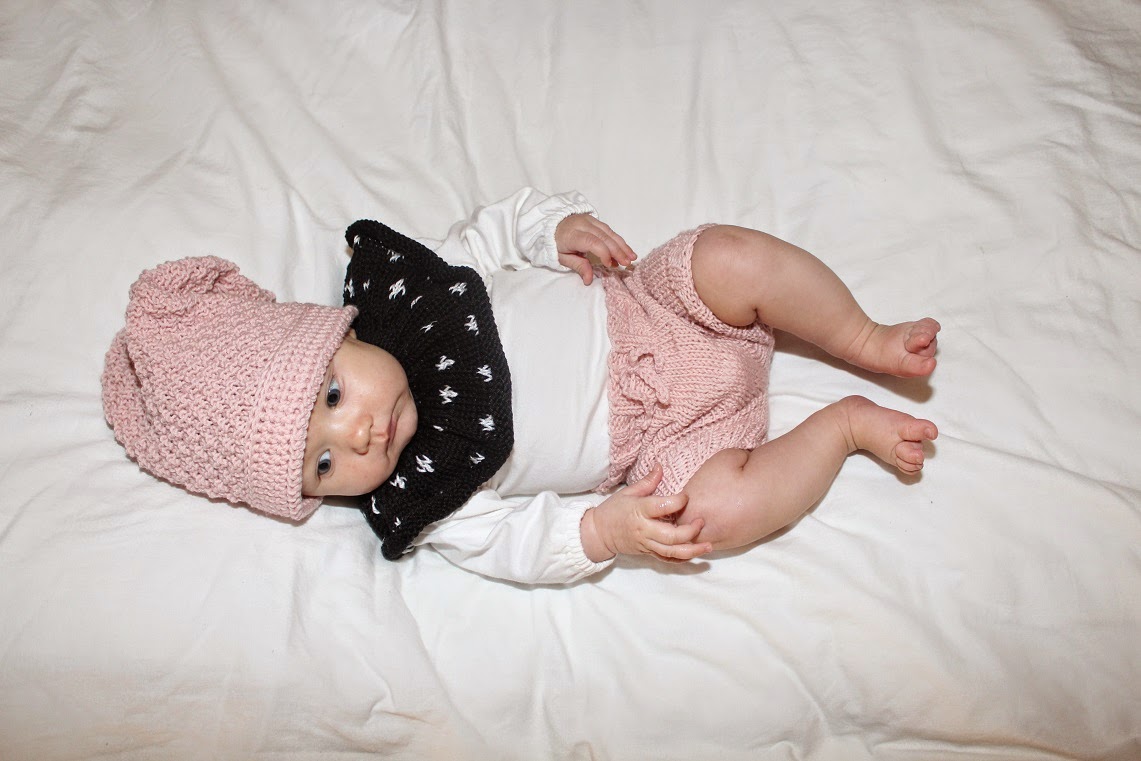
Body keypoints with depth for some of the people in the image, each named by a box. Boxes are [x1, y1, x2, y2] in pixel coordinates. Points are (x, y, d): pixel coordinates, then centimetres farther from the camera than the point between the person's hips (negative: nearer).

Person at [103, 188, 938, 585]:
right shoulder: (426, 508, -14)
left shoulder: (401, 287, -8)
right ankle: (847, 424, -3)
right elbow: (526, 544, -14)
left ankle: (869, 341, 0)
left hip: (641, 305, 3)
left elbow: (493, 230, 5)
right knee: (719, 506, -29)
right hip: (649, 441, -2)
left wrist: (556, 224, -13)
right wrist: (604, 528, -32)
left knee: (735, 257, -24)